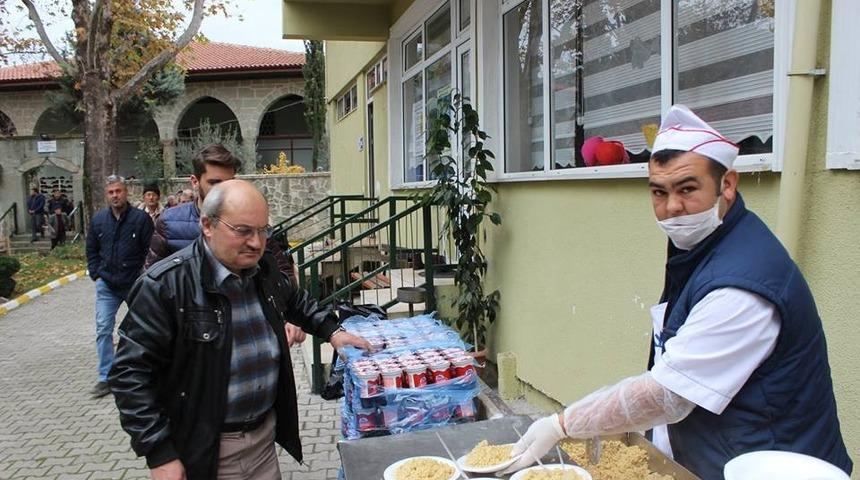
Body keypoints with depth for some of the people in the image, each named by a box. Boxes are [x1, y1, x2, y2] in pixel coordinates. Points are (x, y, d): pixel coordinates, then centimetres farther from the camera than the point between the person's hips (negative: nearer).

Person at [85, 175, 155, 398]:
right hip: (107, 286, 3)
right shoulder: (98, 219, 4)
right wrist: (96, 275, 4)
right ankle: (106, 378, 6)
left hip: (135, 285, -3)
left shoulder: (141, 218, -9)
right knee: (103, 330, -2)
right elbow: (91, 250, 14)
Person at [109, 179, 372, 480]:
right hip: (202, 452, -5)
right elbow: (131, 373, -17)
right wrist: (160, 455, -18)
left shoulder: (265, 267, 1)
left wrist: (331, 330, 12)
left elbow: (295, 301, 23)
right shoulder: (165, 285, -19)